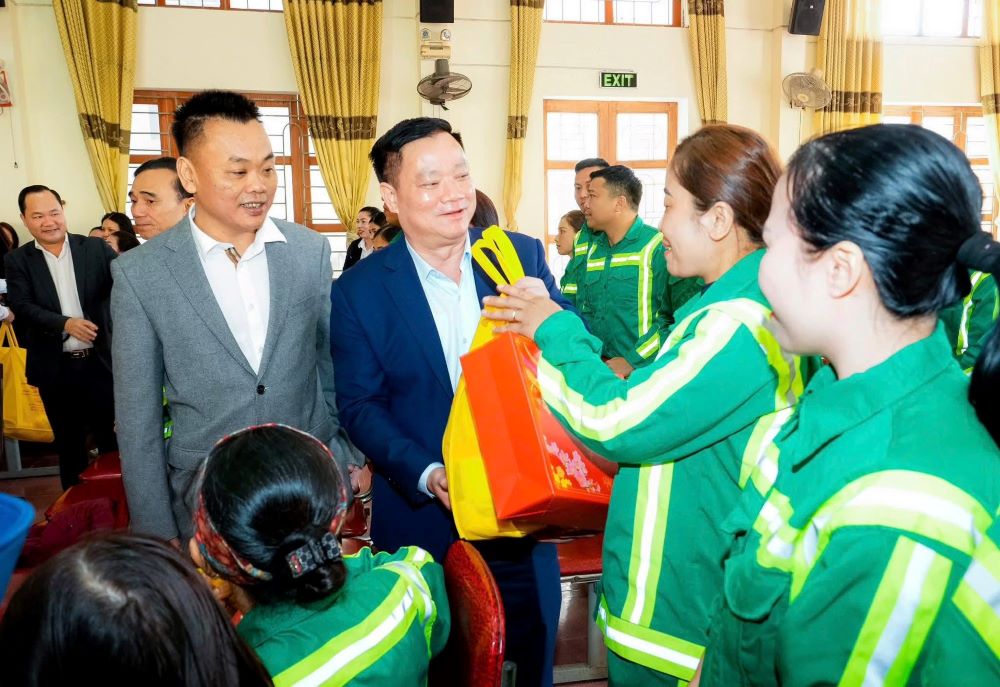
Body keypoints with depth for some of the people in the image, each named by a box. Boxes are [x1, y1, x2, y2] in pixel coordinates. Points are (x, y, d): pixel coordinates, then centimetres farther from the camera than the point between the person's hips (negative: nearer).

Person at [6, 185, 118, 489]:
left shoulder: (95, 248, 1)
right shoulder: (17, 260, 1)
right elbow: (21, 306, -10)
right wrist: (66, 323, -26)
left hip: (100, 361, 0)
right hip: (56, 369, 1)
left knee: (111, 438, 10)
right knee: (68, 443, 15)